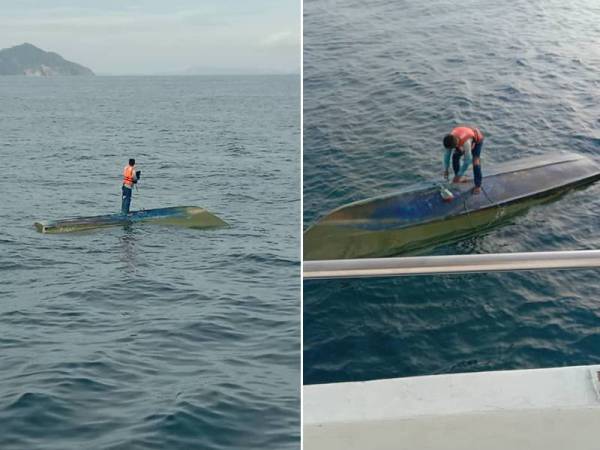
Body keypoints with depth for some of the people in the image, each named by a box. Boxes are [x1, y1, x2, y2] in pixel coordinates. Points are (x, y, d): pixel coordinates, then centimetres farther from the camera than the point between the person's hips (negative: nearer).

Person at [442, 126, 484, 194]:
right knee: (455, 156, -3)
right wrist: (446, 170, -15)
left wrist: (459, 175, -34)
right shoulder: (450, 140, -30)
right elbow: (447, 154, -16)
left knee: (475, 161, -19)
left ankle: (478, 185, -11)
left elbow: (467, 160, -40)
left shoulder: (466, 142, -47)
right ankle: (458, 178, 17)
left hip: (477, 139, -6)